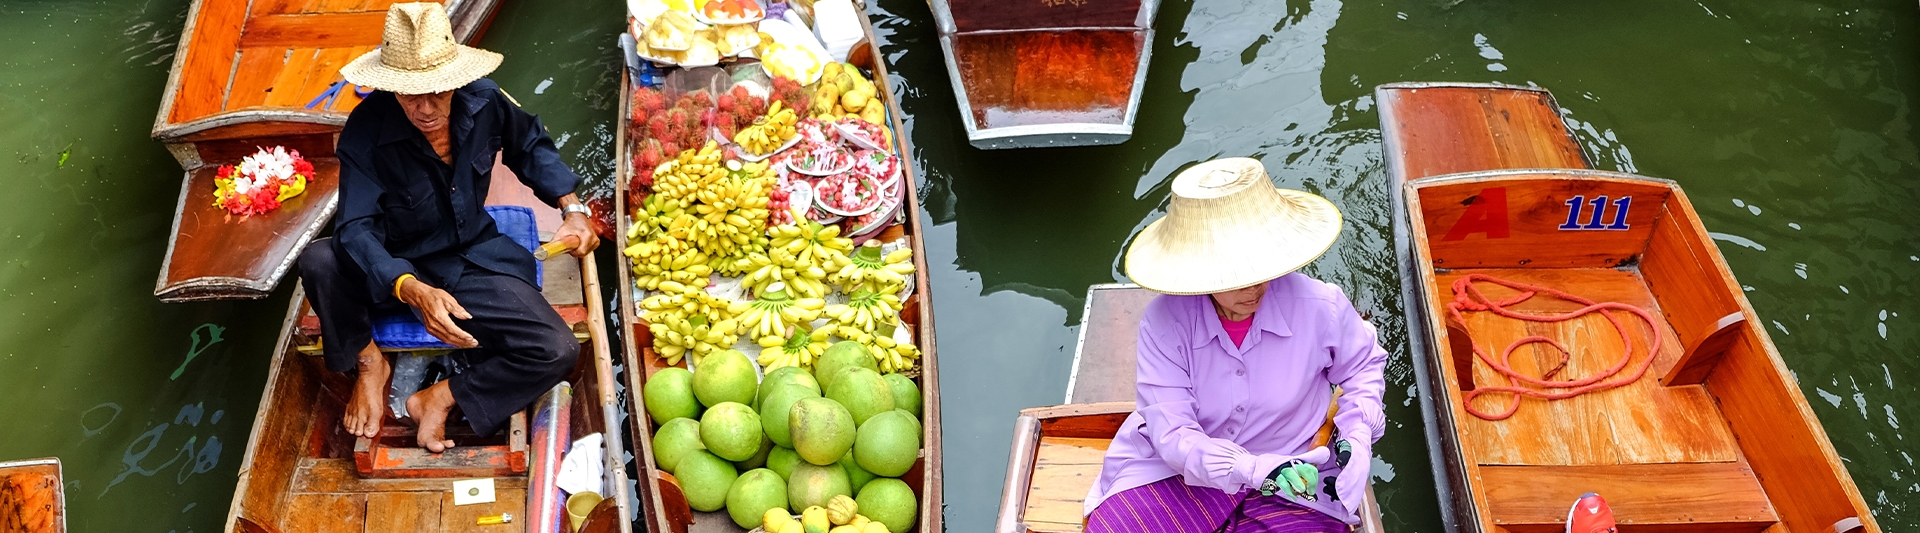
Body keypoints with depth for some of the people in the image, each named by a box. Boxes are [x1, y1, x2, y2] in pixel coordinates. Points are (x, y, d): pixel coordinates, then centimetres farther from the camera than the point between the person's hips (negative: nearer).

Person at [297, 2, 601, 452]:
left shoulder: (484, 102, -15)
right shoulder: (366, 130, -24)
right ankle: (368, 362, -3)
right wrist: (414, 292, -49)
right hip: (398, 267, -1)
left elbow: (530, 146, 8)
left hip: (474, 259, 2)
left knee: (558, 351, -20)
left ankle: (440, 398, -1)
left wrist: (572, 207, -6)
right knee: (319, 262, -34)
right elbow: (356, 227, -32)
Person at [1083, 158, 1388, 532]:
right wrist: (1255, 469, -38)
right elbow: (1173, 435, -23)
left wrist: (1357, 436, -8)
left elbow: (1363, 365, 9)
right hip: (1180, 473, -1)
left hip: (1292, 485, 1)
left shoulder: (1319, 308, -15)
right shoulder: (1164, 321, -19)